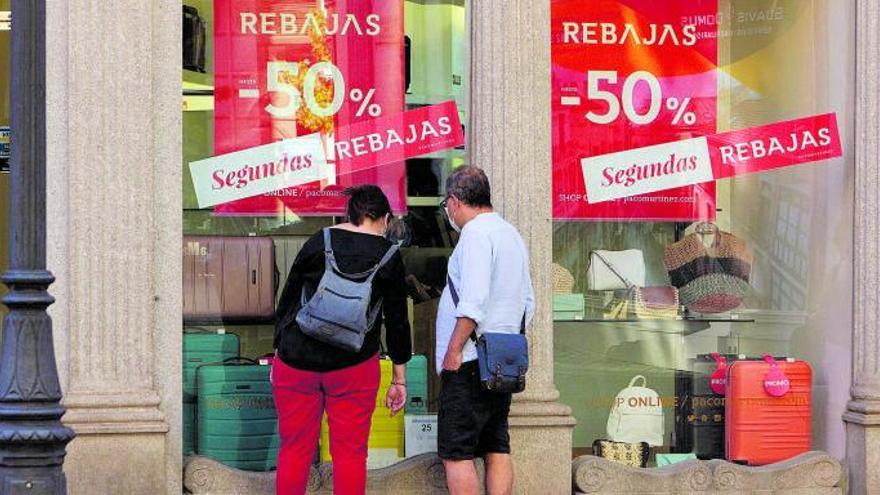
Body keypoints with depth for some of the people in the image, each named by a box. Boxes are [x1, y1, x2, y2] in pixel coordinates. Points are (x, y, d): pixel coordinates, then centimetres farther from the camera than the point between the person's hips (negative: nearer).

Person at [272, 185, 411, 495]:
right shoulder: (387, 256, 3)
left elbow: (286, 301, 7)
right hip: (353, 365, -1)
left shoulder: (317, 243, 6)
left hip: (296, 362, 1)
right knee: (349, 452, 5)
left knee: (294, 449, 8)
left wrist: (278, 353, 16)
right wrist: (399, 379, 11)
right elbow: (397, 320, 5)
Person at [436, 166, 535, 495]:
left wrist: (454, 350, -17)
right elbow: (527, 302, 21)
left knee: (456, 454, -7)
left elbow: (473, 301, -20)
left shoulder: (476, 232, -10)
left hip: (471, 361, -9)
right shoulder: (512, 234, 19)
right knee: (497, 450, 9)